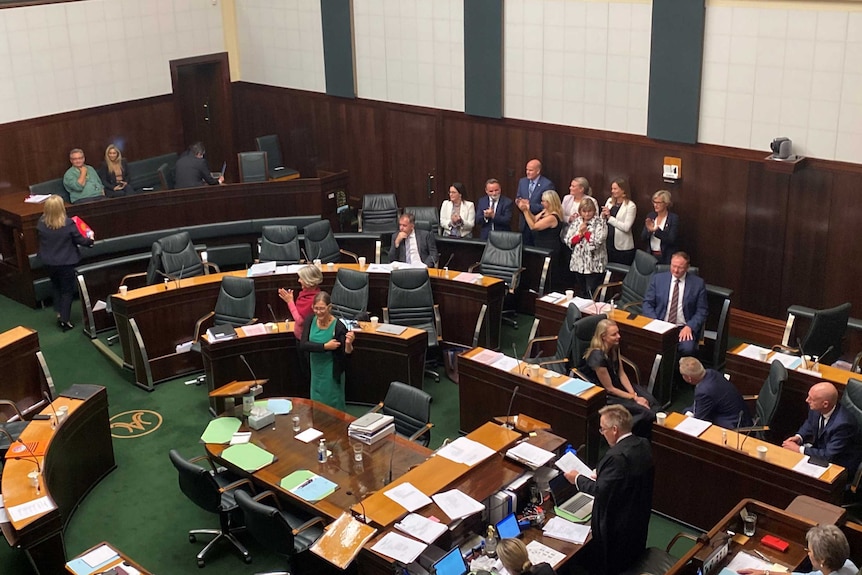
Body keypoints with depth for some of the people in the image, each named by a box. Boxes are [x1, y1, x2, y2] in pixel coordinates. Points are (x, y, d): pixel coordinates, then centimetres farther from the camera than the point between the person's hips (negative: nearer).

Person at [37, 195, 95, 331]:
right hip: (66, 262, -4)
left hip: (49, 262, 4)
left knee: (55, 286, 26)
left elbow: (41, 238, 6)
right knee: (67, 290, 11)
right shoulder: (68, 224, -24)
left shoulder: (41, 223, -13)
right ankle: (64, 320, 15)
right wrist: (90, 238, 8)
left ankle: (59, 313, 32)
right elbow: (80, 241, -13)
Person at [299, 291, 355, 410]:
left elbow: (346, 355, -19)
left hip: (332, 375, -4)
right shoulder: (311, 321, -7)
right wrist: (325, 346, -23)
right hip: (316, 372, 4)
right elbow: (302, 345, -16)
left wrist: (348, 344, -40)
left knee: (333, 407, 9)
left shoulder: (338, 326, -19)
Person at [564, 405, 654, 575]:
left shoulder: (618, 456, -32)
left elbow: (600, 490, -27)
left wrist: (578, 478, -13)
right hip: (639, 516, 9)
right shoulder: (643, 444, -4)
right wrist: (601, 474, 5)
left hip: (617, 525, -9)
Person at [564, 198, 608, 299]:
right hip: (578, 263, 5)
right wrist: (580, 234, -13)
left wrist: (585, 231, -11)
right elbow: (568, 241, 1)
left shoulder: (600, 222, -5)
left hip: (594, 265, -5)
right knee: (581, 293, 14)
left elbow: (598, 241, -17)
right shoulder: (576, 222, 9)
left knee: (592, 295, -6)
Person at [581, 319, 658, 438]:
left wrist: (634, 394, -9)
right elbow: (609, 388, -20)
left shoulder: (614, 347, -5)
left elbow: (621, 373, 3)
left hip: (617, 385, 8)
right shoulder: (598, 357, -29)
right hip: (602, 396, -8)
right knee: (644, 412, -18)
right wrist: (634, 398, -14)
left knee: (650, 400, -10)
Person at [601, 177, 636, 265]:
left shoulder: (631, 206, -10)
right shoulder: (610, 201, 8)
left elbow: (626, 227, -18)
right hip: (608, 244, 5)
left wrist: (609, 217, -16)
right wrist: (603, 215, -12)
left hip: (623, 248, -5)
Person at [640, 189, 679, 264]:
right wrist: (649, 230, -17)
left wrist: (657, 230, -27)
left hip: (666, 258, -4)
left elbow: (671, 240, -15)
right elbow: (642, 239, 3)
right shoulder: (650, 216, 6)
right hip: (650, 256, 4)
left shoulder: (674, 218, -7)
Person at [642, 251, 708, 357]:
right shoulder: (657, 279, 7)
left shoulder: (698, 283, 3)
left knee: (687, 349, -31)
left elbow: (702, 311, 4)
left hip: (684, 328, -1)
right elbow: (648, 303, 7)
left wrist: (690, 327, -12)